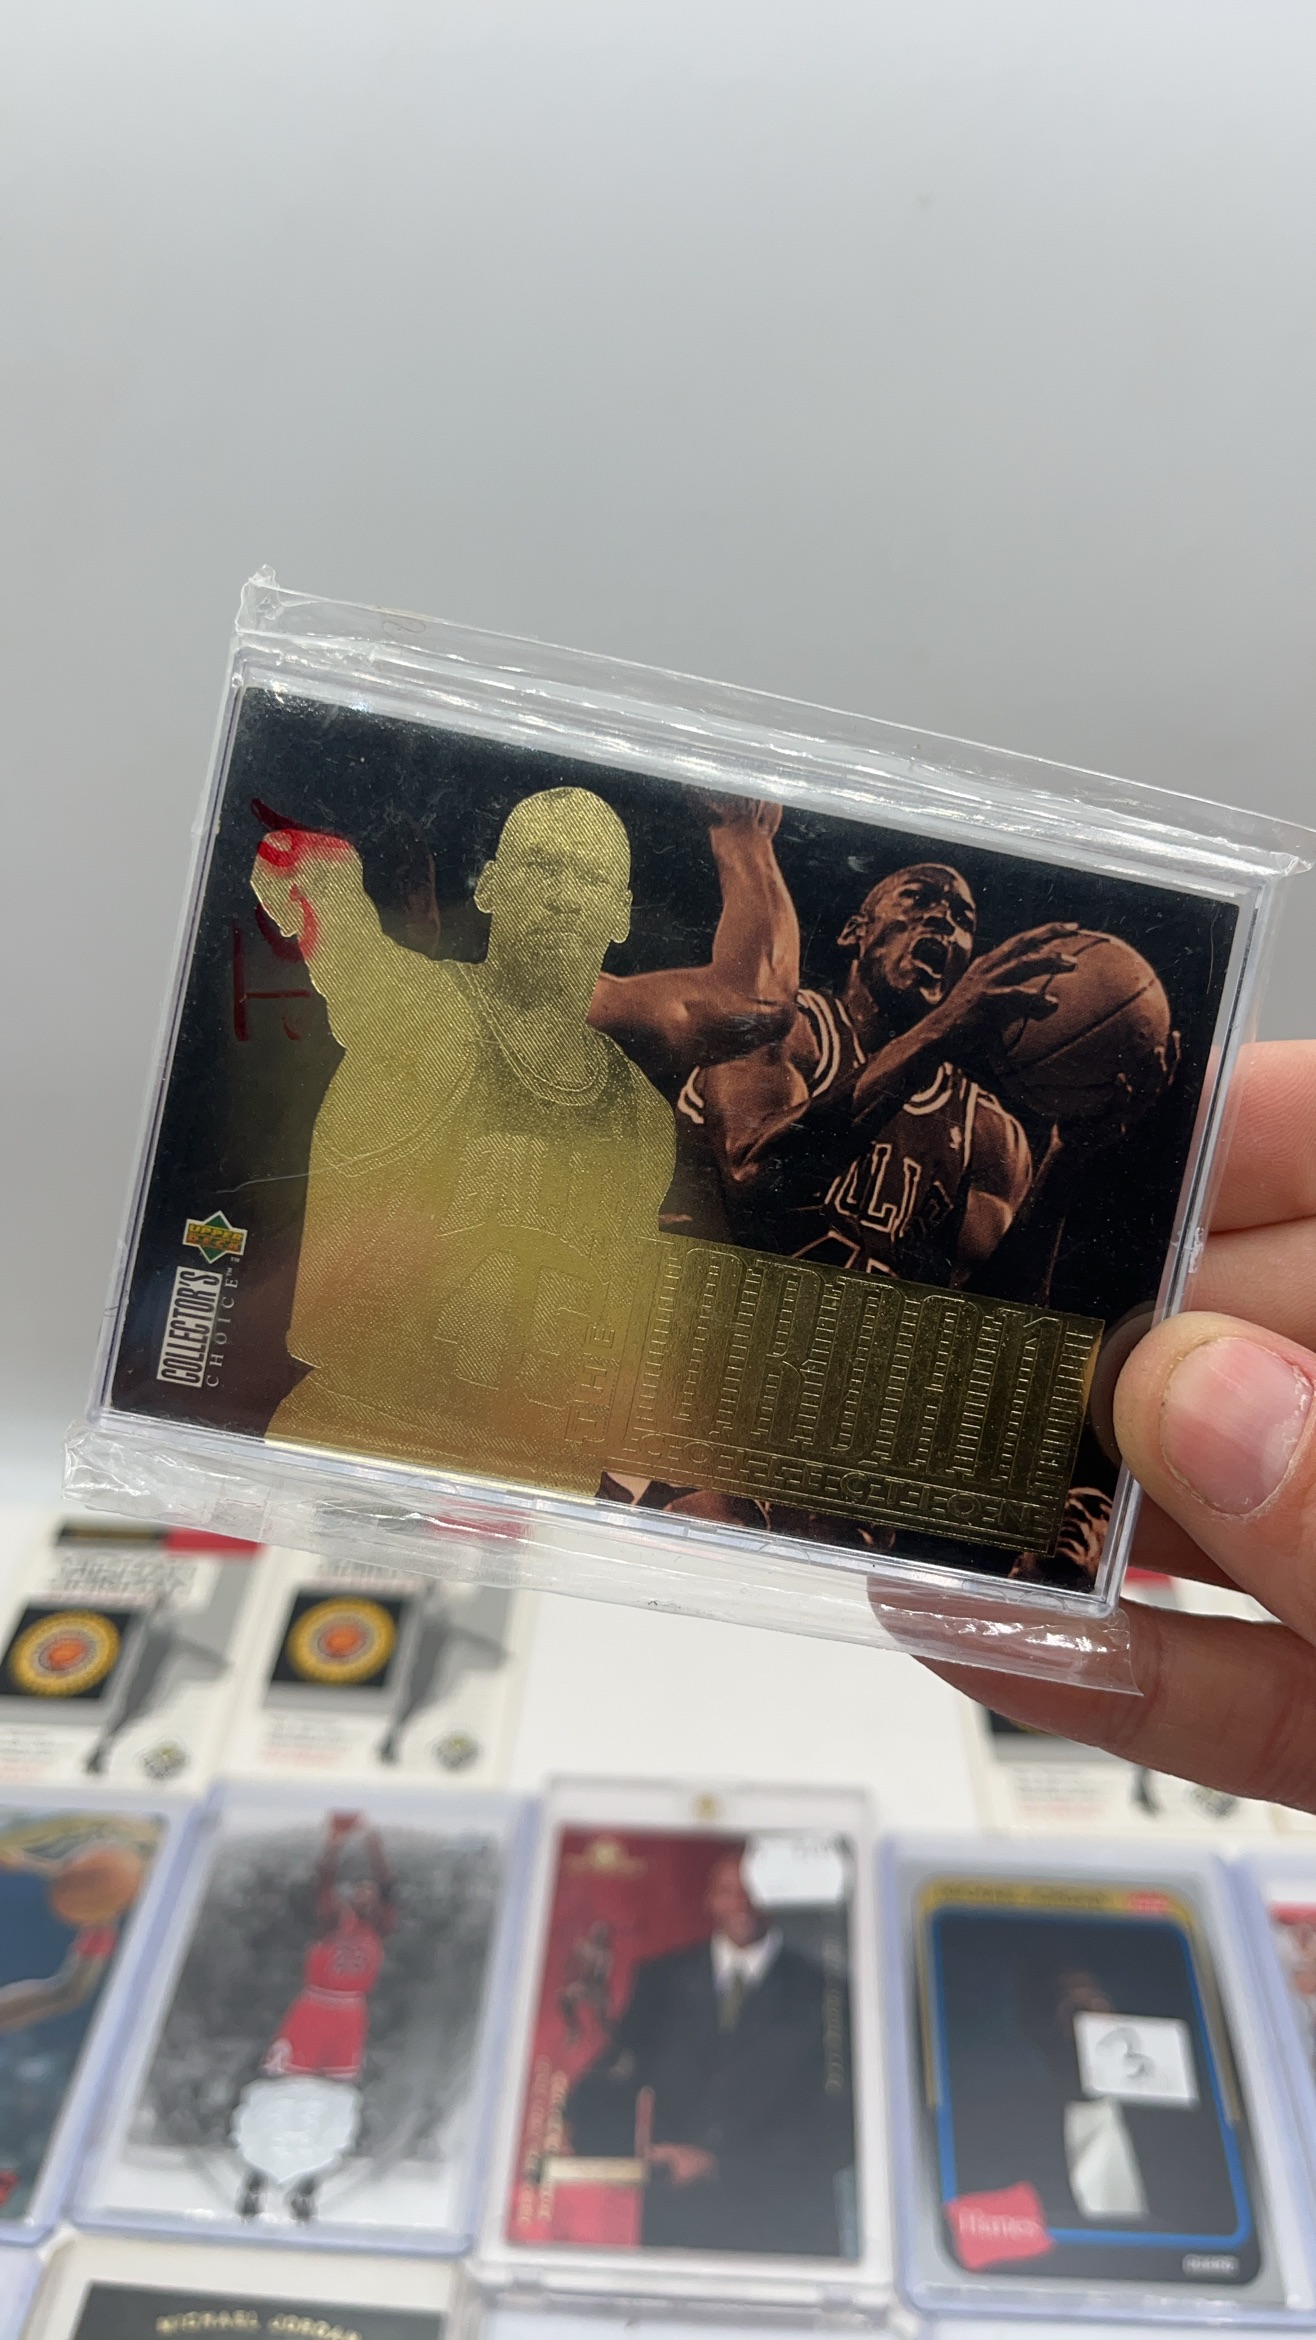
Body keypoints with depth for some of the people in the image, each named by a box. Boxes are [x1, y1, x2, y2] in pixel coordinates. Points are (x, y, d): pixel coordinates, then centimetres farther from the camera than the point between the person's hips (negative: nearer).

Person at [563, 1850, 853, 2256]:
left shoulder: (823, 1991, -1)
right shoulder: (661, 1980, 8)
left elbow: (836, 2129, -5)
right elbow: (596, 2099, 6)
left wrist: (722, 2167, -11)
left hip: (788, 2233, -2)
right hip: (670, 2222, 2)